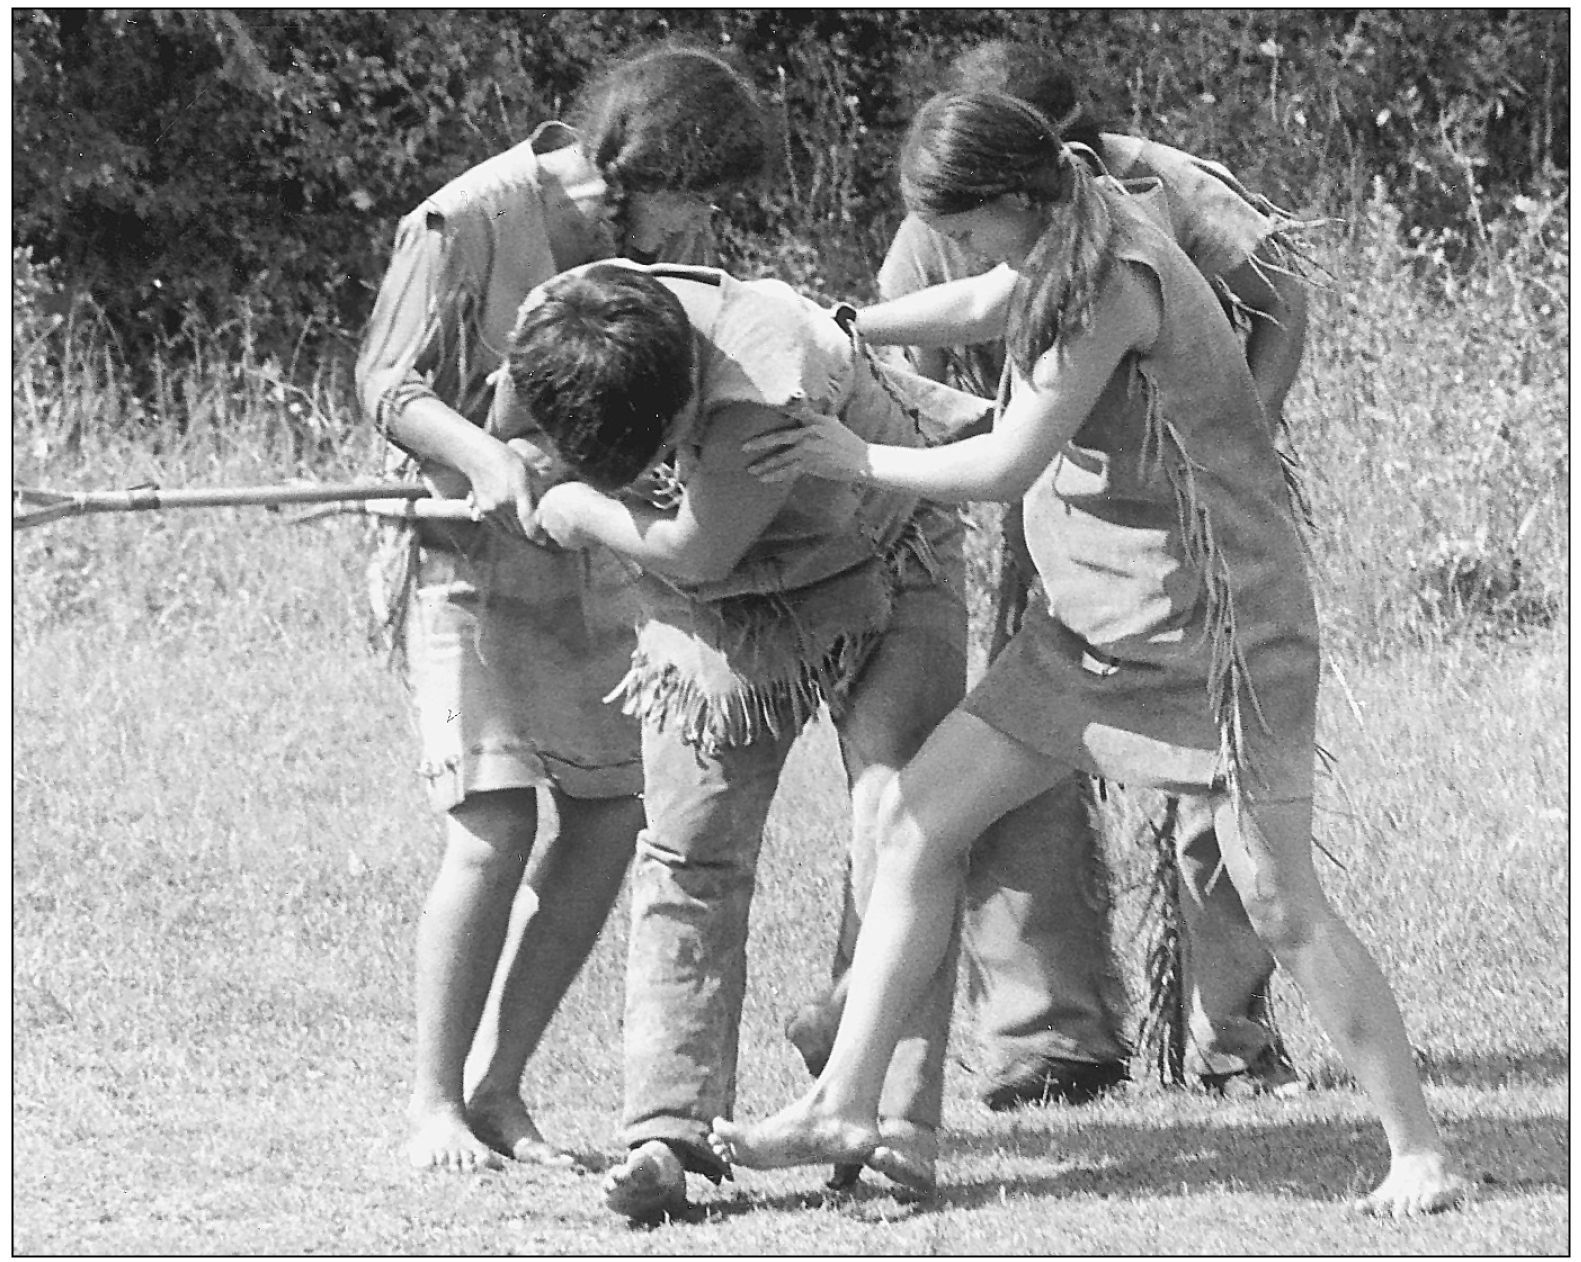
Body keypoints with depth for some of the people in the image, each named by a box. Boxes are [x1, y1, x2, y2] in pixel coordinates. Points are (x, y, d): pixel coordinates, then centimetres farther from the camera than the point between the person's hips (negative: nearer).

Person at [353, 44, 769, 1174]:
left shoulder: (676, 236, 2)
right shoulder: (468, 225, -17)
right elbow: (388, 384, -13)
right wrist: (483, 455, -30)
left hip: (598, 559, 6)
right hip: (473, 558, -6)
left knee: (607, 826, 1)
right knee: (496, 828, -16)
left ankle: (499, 1089, 13)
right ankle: (434, 1104, -6)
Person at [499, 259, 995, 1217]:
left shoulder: (770, 381, -41)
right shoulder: (559, 330, -21)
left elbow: (694, 552, -31)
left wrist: (581, 513, -18)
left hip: (879, 573, -5)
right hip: (719, 606, 5)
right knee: (689, 856, -5)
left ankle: (895, 1132, -18)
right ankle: (670, 1130, -8)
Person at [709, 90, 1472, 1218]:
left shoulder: (1117, 280, -23)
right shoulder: (1075, 244, 4)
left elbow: (1008, 465, -20)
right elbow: (982, 309, 28)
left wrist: (861, 460, -7)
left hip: (1220, 621, -9)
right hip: (1098, 626, 9)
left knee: (1283, 911, -8)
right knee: (919, 816, 3)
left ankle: (1421, 1152, 3)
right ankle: (844, 1110, 7)